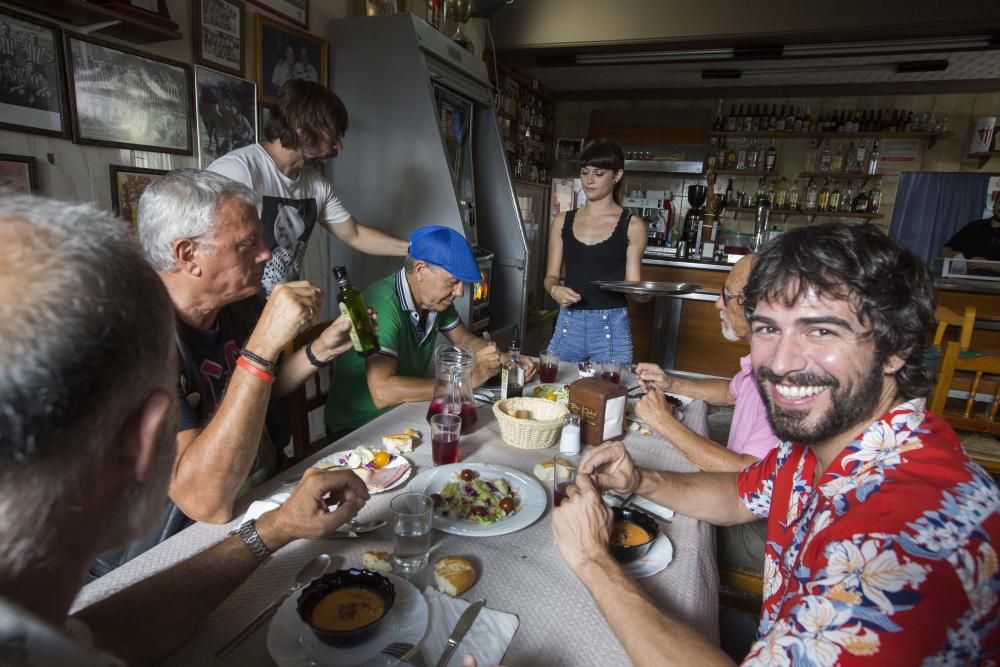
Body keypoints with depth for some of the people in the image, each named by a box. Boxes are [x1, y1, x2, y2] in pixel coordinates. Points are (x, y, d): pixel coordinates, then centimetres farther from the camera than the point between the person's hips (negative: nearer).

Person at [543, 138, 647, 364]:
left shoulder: (631, 225, 0)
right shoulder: (562, 221, 8)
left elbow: (632, 283, 1)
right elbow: (551, 275, 9)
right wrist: (555, 289, -12)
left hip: (611, 328, -2)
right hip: (568, 325, 2)